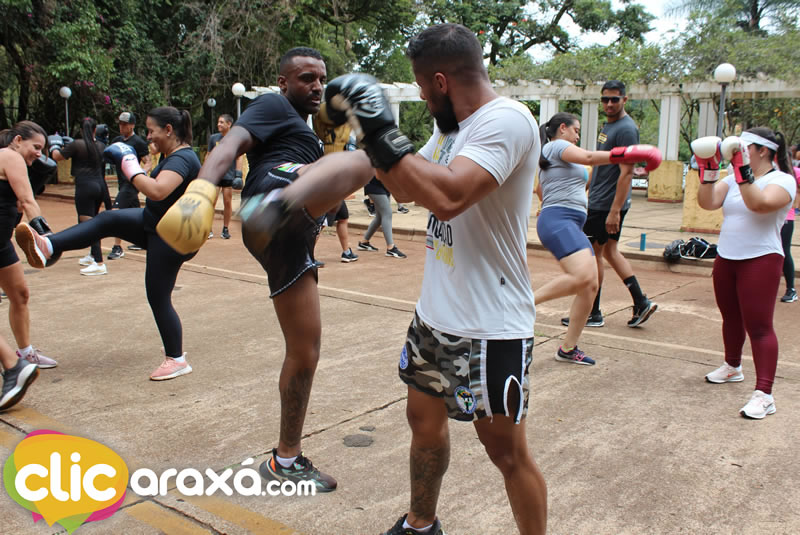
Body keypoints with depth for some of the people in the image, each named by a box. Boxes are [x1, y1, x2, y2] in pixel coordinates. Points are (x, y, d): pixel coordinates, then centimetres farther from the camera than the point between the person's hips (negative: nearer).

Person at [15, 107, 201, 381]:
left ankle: (177, 360, 11)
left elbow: (156, 191, -40)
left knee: (158, 297, -1)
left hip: (170, 236, -10)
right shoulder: (170, 155, 8)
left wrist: (129, 164, -28)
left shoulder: (182, 158, -25)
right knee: (107, 220, -1)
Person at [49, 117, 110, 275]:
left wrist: (54, 145, 19)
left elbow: (56, 157, 0)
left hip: (85, 187, -7)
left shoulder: (77, 145, -9)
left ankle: (99, 263, -19)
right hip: (99, 186, 7)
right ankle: (92, 256, 35)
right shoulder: (101, 146, 9)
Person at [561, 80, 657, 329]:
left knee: (593, 254, -1)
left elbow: (626, 172, -21)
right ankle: (641, 302, 16)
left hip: (606, 204, -10)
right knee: (610, 251, 14)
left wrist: (614, 211, -25)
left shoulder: (626, 129, -15)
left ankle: (592, 314, 9)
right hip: (600, 202, 10)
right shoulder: (608, 125, 14)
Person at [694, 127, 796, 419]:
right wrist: (709, 170, -10)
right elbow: (707, 203, -3)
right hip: (725, 259, 7)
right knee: (731, 318, 20)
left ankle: (764, 395, -10)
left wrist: (743, 170, -29)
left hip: (761, 261, -7)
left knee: (759, 326, -11)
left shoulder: (783, 180, -8)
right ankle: (733, 367, 41)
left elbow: (759, 204, -28)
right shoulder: (734, 177, 10)